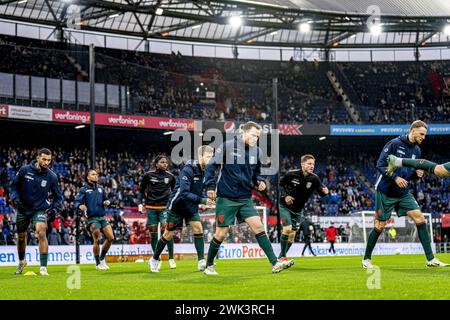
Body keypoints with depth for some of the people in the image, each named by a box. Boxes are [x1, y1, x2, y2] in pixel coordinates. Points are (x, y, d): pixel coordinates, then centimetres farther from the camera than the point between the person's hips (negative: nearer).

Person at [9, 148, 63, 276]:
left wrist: (54, 209, -12)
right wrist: (15, 198, -15)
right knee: (21, 236, 14)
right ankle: (21, 261, 44)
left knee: (41, 232, -26)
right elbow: (14, 186, 2)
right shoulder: (24, 170, -9)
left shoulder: (51, 176, -9)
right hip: (23, 209, 2)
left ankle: (43, 267, -23)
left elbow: (58, 196, 3)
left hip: (40, 209, -2)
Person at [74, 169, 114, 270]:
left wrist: (107, 202, 2)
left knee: (110, 237, -4)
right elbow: (76, 202, -9)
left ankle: (102, 258, 17)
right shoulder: (84, 189, -1)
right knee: (97, 240, -7)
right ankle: (98, 264, 9)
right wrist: (80, 206, -32)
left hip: (102, 217, 5)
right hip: (92, 218, -5)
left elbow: (106, 199, 25)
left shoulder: (100, 188, 14)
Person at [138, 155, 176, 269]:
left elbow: (174, 191, 19)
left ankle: (171, 258, -8)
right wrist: (140, 203, 2)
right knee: (153, 232, 1)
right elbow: (141, 190, 11)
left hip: (165, 207, 0)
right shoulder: (148, 175, 1)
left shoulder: (170, 176, 5)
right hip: (151, 207, 0)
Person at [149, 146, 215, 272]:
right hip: (177, 204, -6)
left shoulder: (205, 170, -4)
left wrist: (207, 199, -4)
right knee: (168, 234, 5)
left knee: (198, 229, -11)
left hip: (191, 206, 6)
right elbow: (184, 193, -34)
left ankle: (201, 261, -10)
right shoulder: (188, 170, -27)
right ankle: (154, 259, 23)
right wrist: (202, 200, -38)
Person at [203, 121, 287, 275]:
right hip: (226, 198, -4)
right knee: (221, 233, 0)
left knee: (258, 227, -8)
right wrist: (210, 186, -12)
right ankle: (209, 266, 20)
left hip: (245, 199, 4)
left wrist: (260, 181, -1)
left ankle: (275, 263, -10)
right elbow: (211, 166, -3)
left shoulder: (257, 151, 6)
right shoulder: (227, 146, -8)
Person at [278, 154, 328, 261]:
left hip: (297, 210, 4)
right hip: (285, 207, -4)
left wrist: (325, 191, -37)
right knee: (287, 229, -21)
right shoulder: (292, 174, -16)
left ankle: (281, 257, 22)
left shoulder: (314, 178, -10)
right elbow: (280, 184, -1)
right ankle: (282, 256, -10)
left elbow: (321, 192, -14)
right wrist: (285, 196, -15)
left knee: (292, 235, 6)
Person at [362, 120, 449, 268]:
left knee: (419, 217, -8)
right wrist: (395, 177, -24)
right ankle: (366, 259, 16)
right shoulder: (394, 144, -12)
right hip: (385, 192, -6)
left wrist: (417, 174, -4)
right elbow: (380, 165, -14)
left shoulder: (416, 150, 8)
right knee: (380, 226, -1)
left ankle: (430, 259, -6)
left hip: (403, 193, 6)